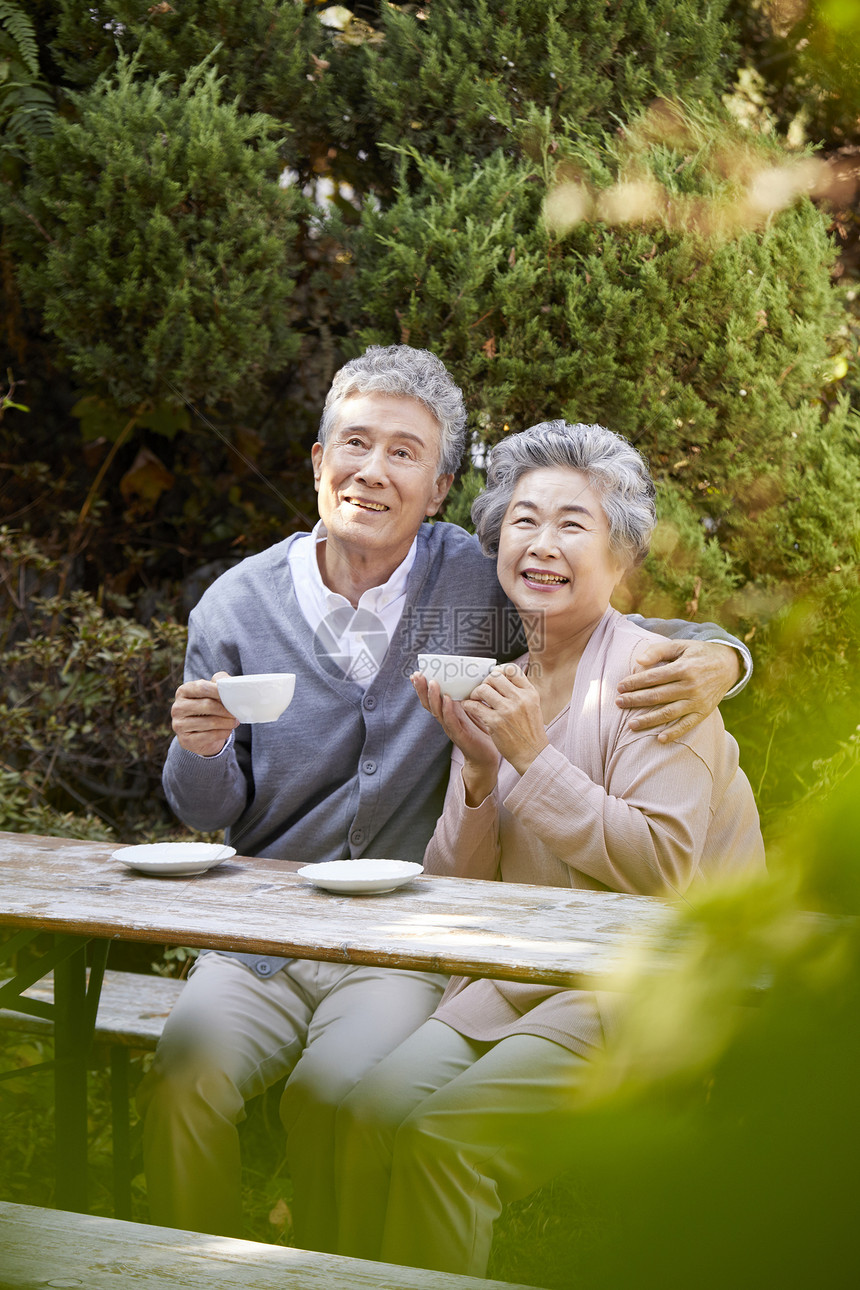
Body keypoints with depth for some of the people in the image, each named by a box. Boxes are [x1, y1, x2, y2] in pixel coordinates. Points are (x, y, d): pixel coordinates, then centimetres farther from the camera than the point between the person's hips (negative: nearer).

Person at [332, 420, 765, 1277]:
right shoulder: (497, 689, 12)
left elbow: (660, 869, -17)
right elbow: (459, 898, 10)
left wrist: (534, 757, -16)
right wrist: (478, 772, -6)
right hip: (521, 978, 6)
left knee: (445, 1131, -24)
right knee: (372, 1108, -18)